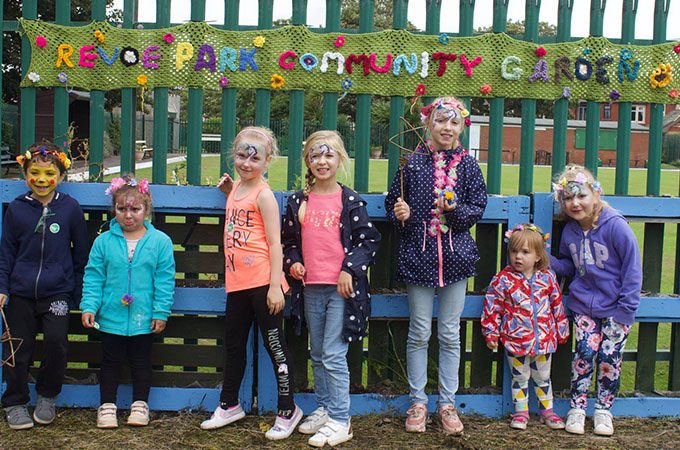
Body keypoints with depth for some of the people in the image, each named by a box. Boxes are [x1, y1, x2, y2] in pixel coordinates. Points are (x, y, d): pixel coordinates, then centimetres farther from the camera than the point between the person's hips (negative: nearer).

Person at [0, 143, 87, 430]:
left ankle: (47, 397, 12)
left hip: (57, 291, -1)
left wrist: (78, 293, 8)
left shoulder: (70, 208, -1)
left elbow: (80, 253, 6)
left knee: (56, 341, -12)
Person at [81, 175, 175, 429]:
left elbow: (164, 280, -3)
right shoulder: (103, 241, 0)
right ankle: (107, 405, 24)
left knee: (141, 361, 12)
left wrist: (161, 312, -6)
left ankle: (140, 404, 27)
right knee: (111, 361, 11)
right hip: (111, 316, 1)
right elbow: (93, 277, 3)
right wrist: (89, 306, -5)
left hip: (144, 318, -1)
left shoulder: (160, 241, -3)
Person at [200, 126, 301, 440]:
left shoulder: (263, 194, -10)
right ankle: (229, 405, 35)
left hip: (262, 283, -8)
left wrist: (275, 287, -18)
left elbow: (274, 243, -13)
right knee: (233, 344, 19)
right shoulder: (236, 189, 12)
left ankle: (287, 411, 15)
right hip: (237, 283, 8)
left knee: (274, 346, 1)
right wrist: (229, 191, 17)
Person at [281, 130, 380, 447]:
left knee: (333, 355, -5)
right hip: (310, 288, 5)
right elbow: (290, 240, 18)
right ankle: (324, 409, 29)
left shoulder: (350, 201, -3)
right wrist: (293, 262, 0)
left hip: (341, 288, -5)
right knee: (317, 355, 15)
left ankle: (340, 421, 5)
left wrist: (349, 269, -11)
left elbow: (369, 240, -2)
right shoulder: (298, 201, 8)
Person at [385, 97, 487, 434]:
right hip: (418, 253, -1)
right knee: (419, 333, 5)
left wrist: (457, 209, -14)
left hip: (456, 255, 1)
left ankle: (447, 403, 20)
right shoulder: (413, 162, 2)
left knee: (450, 334, 7)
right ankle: (418, 402, 19)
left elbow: (479, 206, 5)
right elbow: (393, 201, 8)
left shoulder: (467, 164, 5)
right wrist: (399, 213, -13)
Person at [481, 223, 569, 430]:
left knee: (543, 377, 16)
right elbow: (492, 307, -5)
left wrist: (562, 330, 14)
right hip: (516, 340, -2)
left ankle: (547, 411, 31)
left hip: (544, 339, 2)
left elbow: (557, 305, 10)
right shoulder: (503, 279, -9)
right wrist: (491, 334, -5)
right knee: (520, 377, 10)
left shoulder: (547, 278, -1)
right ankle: (521, 412, 24)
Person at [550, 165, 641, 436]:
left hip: (615, 307, -3)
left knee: (609, 357, 1)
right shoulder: (570, 232, 0)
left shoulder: (616, 226, -16)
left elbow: (632, 268, -11)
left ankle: (603, 410, 19)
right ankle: (577, 407, 12)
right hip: (584, 304, 3)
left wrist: (626, 308, -12)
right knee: (585, 352, -4)